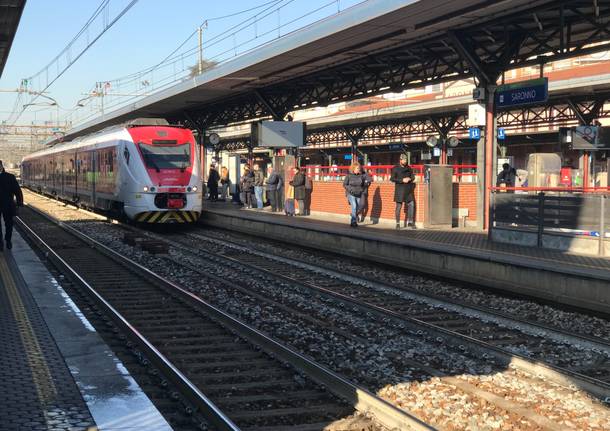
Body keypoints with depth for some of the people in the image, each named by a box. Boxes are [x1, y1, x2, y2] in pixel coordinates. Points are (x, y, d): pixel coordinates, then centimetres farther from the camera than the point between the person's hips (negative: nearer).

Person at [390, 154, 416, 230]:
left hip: (408, 190, 4)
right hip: (399, 190, -4)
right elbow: (392, 179, -8)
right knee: (398, 207, -1)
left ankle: (410, 222, 11)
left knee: (411, 204, 0)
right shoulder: (395, 168, -2)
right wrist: (402, 180, -16)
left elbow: (413, 177, 16)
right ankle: (397, 223, 6)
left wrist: (410, 179, -8)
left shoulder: (409, 168, 11)